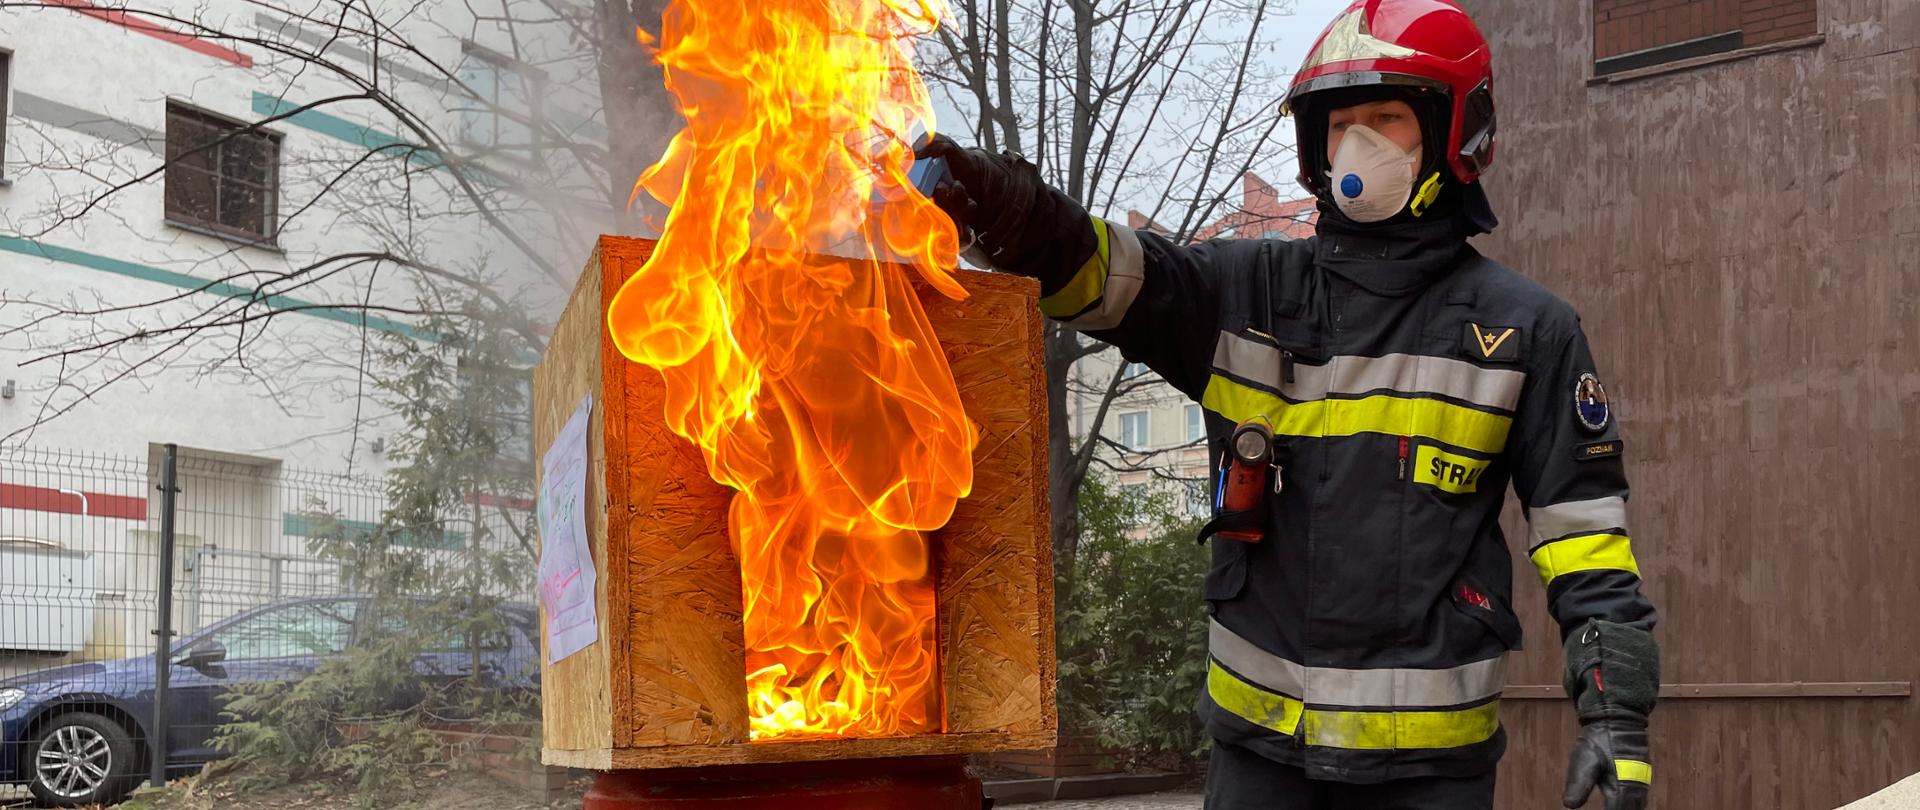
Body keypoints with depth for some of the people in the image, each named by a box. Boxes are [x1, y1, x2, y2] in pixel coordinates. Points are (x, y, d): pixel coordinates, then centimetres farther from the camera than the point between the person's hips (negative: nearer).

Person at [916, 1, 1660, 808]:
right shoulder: (1250, 290, 4)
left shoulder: (1523, 327, -1)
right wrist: (1006, 208, -31)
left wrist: (1615, 704, -8)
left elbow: (1582, 522, -1)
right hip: (1259, 732, 2)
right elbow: (1100, 272, -11)